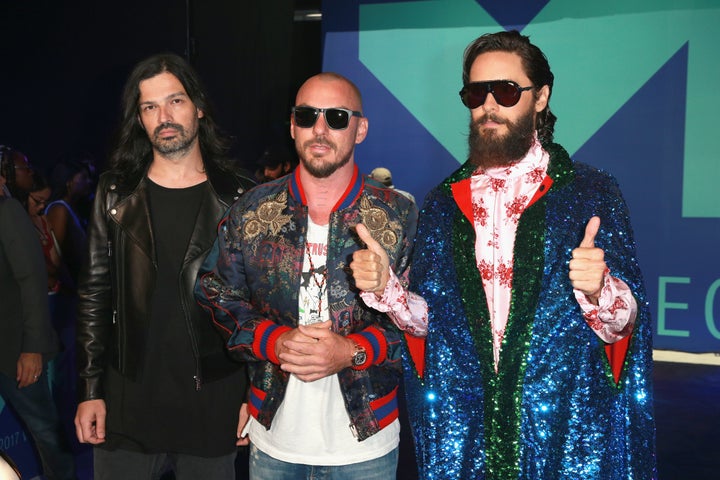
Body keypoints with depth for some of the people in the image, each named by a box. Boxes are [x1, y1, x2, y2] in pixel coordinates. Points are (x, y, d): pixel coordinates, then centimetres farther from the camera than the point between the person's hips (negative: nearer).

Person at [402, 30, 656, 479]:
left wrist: (598, 292, -30)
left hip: (565, 426, -2)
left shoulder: (591, 192, -6)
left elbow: (624, 323, -9)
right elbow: (428, 319, 4)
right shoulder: (444, 201, 4)